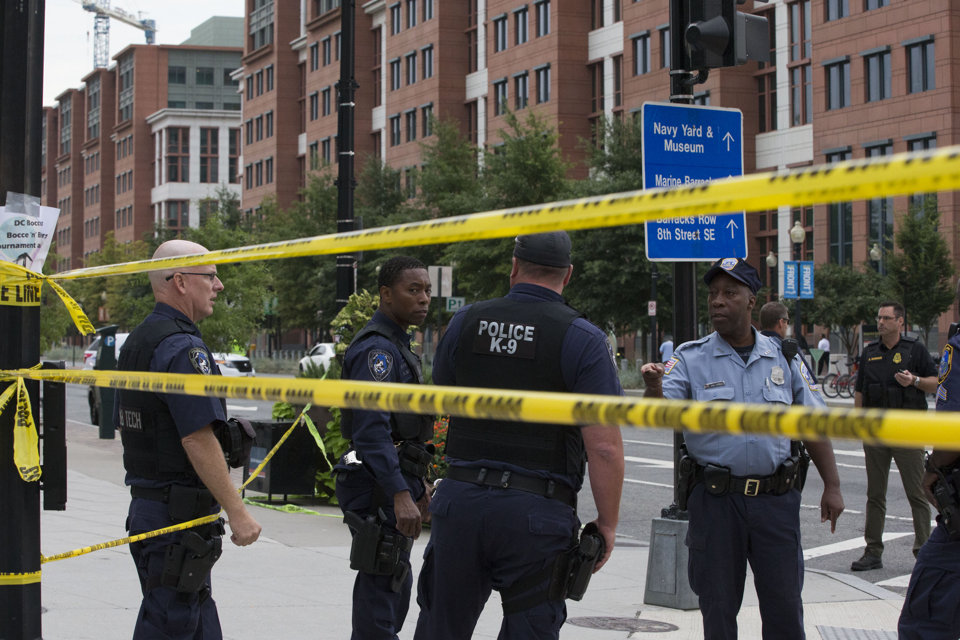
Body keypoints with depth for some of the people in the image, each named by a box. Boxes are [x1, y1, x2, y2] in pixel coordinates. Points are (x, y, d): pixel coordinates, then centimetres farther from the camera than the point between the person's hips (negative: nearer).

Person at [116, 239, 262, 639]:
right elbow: (199, 439, -23)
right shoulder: (182, 348, -18)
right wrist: (238, 513, -20)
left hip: (145, 504, 10)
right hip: (180, 515, -10)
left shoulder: (137, 342, 14)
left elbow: (124, 426, 20)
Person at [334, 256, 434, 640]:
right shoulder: (376, 348, -16)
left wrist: (416, 486, 27)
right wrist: (400, 495, -32)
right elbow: (372, 430, -26)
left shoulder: (396, 345, 18)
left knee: (397, 587, 18)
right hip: (379, 491, -11)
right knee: (380, 592, -8)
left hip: (395, 483, 11)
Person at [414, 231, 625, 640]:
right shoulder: (582, 339, -7)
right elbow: (604, 447, -13)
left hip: (460, 499, 4)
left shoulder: (465, 323, 5)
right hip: (537, 514, -3)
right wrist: (607, 525, -4)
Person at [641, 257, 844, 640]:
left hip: (776, 497, 1)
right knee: (718, 608, 9)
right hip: (714, 498, -1)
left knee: (785, 607, 6)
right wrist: (654, 388, -37)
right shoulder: (690, 359, 0)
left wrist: (831, 486, 5)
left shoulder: (784, 358, 6)